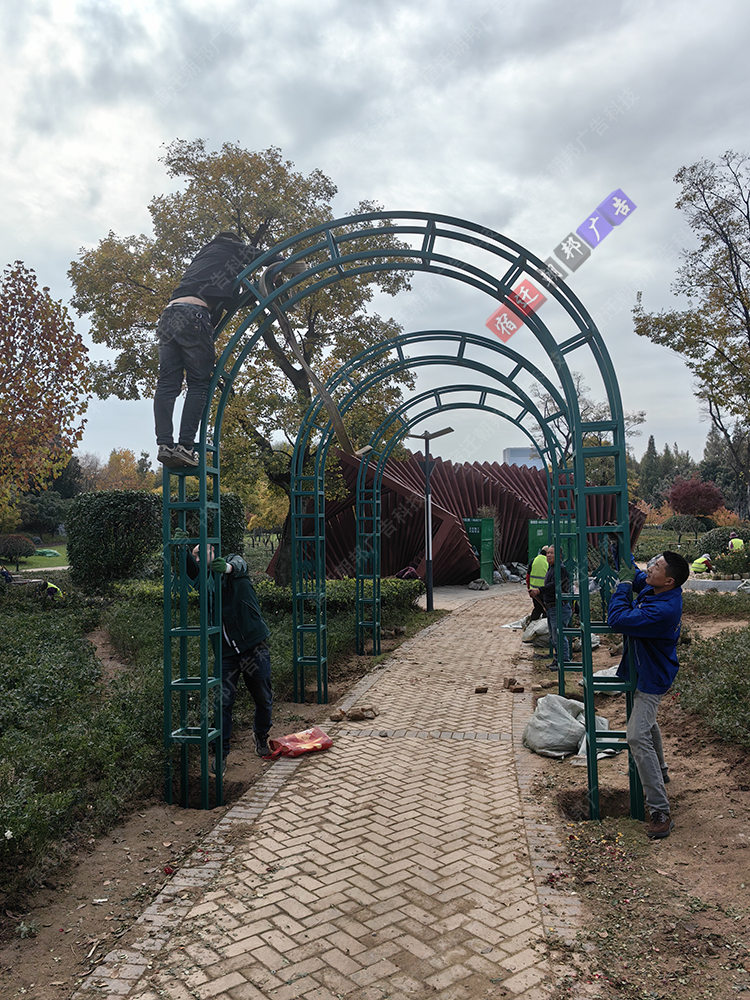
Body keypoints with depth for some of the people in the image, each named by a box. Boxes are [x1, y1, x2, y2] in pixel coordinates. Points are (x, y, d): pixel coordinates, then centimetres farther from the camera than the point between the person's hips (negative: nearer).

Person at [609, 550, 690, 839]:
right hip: (644, 670, 11)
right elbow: (636, 575, 14)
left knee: (638, 737, -16)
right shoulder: (653, 588, -8)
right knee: (646, 721, 31)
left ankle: (660, 812, -11)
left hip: (651, 679, -11)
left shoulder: (662, 610, -36)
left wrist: (624, 584, -28)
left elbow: (618, 620, -37)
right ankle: (660, 772, 56)